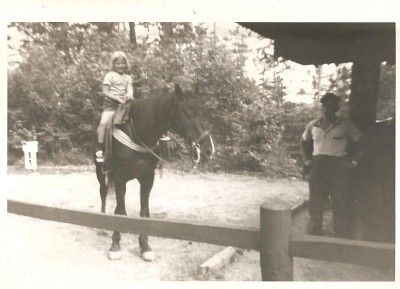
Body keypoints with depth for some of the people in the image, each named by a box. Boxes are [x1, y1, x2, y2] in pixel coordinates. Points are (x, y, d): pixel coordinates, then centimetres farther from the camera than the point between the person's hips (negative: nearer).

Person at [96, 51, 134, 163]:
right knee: (103, 122, -25)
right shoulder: (110, 75, 3)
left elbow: (130, 89, 4)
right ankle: (99, 150, -19)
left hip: (124, 104, 5)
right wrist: (118, 98, -15)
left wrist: (128, 96, -20)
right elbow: (105, 92, -4)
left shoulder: (128, 77, 16)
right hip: (110, 104, -4)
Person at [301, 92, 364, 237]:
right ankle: (314, 235, 24)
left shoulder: (345, 125, -3)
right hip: (317, 168, 3)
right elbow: (304, 141, 21)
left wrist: (353, 161, -3)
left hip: (338, 167, -3)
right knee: (315, 205, 10)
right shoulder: (313, 125, 6)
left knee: (341, 207, 1)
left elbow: (359, 142, 4)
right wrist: (307, 159, 11)